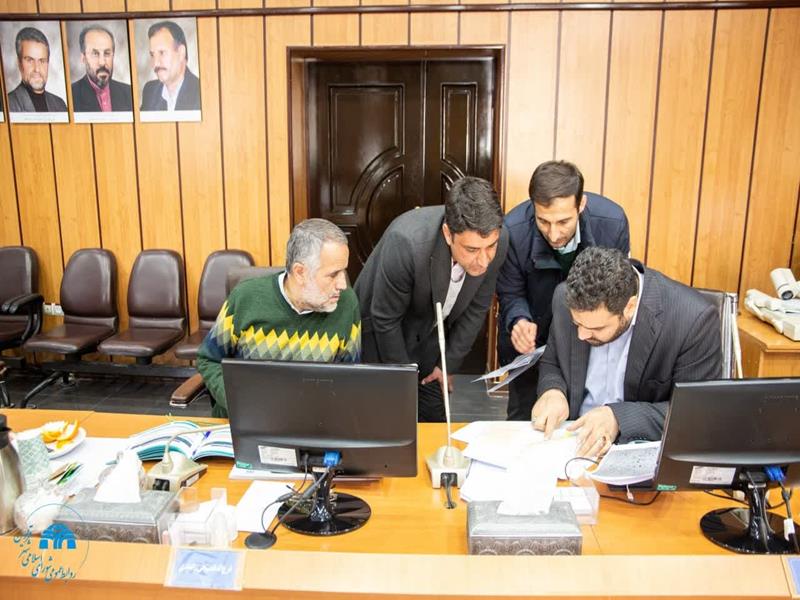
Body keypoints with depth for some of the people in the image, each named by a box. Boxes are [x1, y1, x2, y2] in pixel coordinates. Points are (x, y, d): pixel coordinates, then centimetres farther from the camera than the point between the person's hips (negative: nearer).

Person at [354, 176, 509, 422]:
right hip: (382, 333, -4)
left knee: (436, 422, 11)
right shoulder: (406, 242, -38)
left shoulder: (497, 240, -23)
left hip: (431, 336, 4)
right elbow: (385, 319, -23)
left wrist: (449, 364, 0)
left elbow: (476, 308, -6)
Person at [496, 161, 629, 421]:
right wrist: (519, 321, -33)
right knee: (524, 419, 12)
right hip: (532, 339, 0)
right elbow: (511, 294, -11)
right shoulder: (513, 230, -28)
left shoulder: (612, 222, -24)